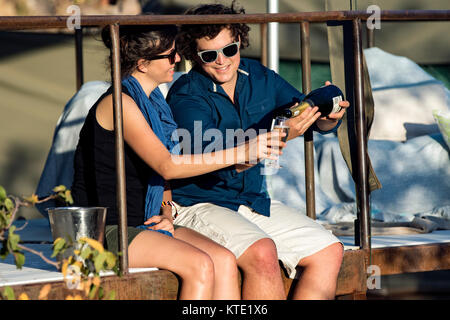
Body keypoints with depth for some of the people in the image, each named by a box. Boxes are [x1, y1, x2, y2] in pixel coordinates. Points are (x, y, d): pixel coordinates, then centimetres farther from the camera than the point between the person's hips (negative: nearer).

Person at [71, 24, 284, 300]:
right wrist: (241, 154, -23)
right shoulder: (118, 103, -16)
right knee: (200, 265, -26)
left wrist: (167, 214, 1)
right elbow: (167, 166, -25)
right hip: (106, 231, -8)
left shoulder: (154, 102, 12)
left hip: (146, 223, 8)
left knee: (224, 260, -14)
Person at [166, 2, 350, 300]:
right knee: (262, 252, -33)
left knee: (330, 252, -9)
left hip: (255, 201, 7)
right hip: (201, 205, -7)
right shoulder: (186, 96, -14)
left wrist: (329, 116, -13)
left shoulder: (260, 78, 5)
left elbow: (316, 121, 13)